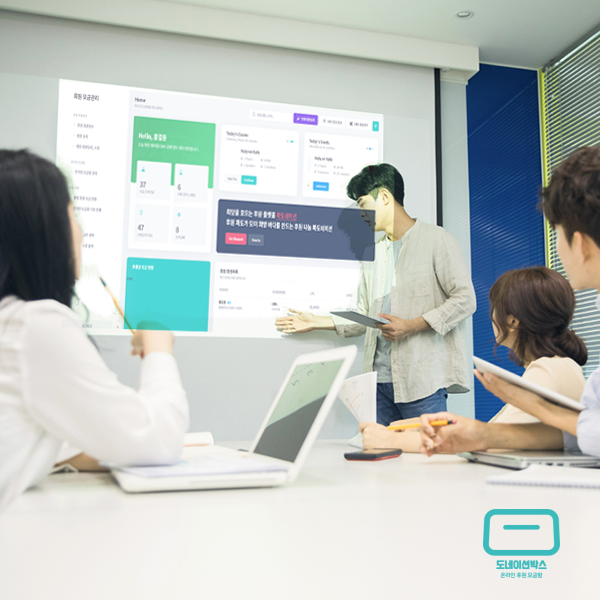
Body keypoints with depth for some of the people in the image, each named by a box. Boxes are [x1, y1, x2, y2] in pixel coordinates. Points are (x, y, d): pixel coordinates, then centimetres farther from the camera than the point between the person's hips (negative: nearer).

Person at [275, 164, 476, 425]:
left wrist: (411, 326, -15)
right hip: (379, 379, 6)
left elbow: (465, 299, -6)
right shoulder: (372, 253, 21)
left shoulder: (436, 240, 1)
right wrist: (318, 322, 11)